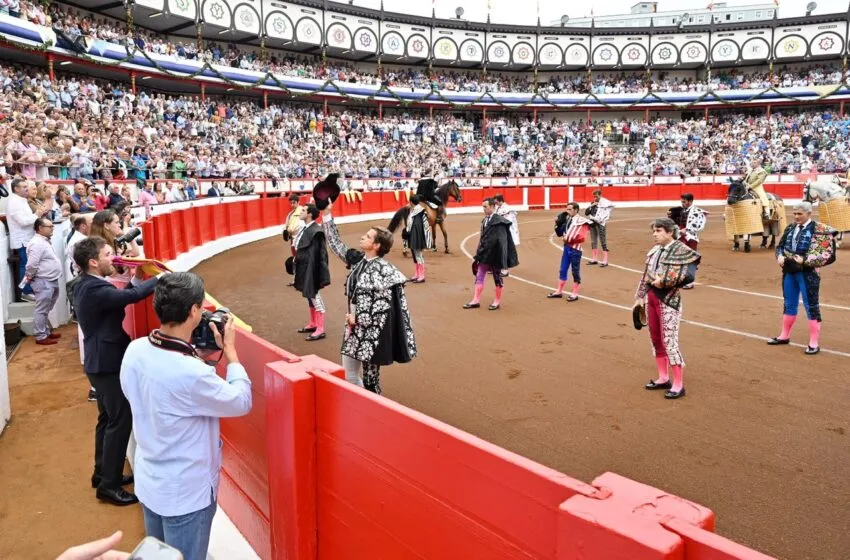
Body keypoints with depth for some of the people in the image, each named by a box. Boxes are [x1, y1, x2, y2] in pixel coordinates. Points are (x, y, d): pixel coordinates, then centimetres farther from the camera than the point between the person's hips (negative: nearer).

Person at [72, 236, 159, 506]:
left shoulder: (86, 285, 9)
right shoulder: (95, 289, -24)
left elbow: (119, 298, 13)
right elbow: (133, 296, -32)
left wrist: (131, 281, -1)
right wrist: (160, 278, -21)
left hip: (101, 362, 11)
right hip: (108, 364, -10)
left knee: (108, 419, 19)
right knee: (120, 422, -2)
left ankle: (102, 473, 31)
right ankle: (109, 485, 6)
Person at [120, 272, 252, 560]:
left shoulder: (135, 350, -11)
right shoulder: (191, 374, -33)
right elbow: (242, 402, -17)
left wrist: (195, 352, 0)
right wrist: (229, 349, -9)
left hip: (148, 482, 7)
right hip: (185, 492, -7)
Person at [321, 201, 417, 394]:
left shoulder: (383, 270, -17)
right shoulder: (357, 259, 4)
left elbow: (383, 306, -18)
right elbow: (336, 244, 9)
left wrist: (358, 318, -12)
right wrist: (327, 214, 4)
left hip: (372, 330, -8)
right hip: (355, 326, 8)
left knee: (370, 376, 4)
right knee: (348, 372, 15)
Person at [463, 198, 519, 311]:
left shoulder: (499, 222, -16)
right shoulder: (485, 221, 9)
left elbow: (496, 241, -20)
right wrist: (479, 253, 9)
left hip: (495, 254, -8)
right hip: (484, 254, 8)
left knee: (497, 278, 7)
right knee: (479, 277, 7)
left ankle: (497, 301, 19)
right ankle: (476, 301, 13)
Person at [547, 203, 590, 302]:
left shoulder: (582, 221, -10)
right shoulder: (567, 220, 12)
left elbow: (582, 237, -18)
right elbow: (561, 234, 17)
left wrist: (569, 239, -19)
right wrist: (558, 226, 0)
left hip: (575, 249, -7)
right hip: (566, 247, 7)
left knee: (575, 272, 3)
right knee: (563, 270, 12)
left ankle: (575, 294, 12)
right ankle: (559, 291, 22)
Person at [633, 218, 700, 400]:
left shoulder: (681, 251, -11)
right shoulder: (654, 251, 11)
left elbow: (689, 275, -24)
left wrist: (664, 281, -21)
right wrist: (640, 296, 9)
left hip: (668, 300, -8)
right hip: (651, 298, 8)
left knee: (669, 341, -6)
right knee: (656, 339, 15)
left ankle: (678, 385, 5)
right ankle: (663, 378, 28)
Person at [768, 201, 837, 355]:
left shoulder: (819, 230, -10)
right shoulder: (790, 228, 8)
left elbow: (827, 254, -14)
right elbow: (780, 245, 16)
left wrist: (805, 260, -22)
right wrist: (780, 256, -4)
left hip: (807, 273, -6)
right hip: (789, 272, 6)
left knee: (811, 306, 0)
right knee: (789, 304, 17)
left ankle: (814, 343, 8)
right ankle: (785, 335, 31)